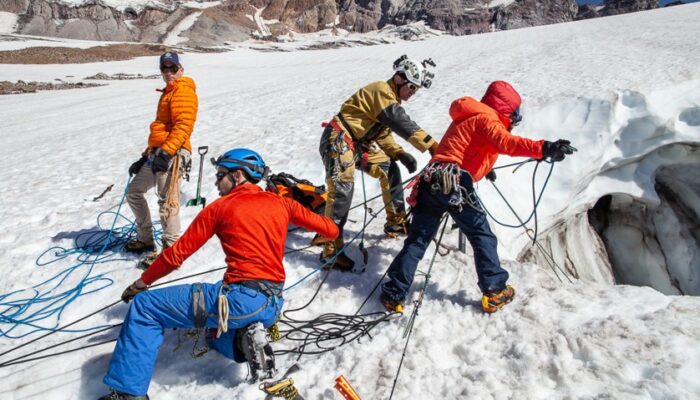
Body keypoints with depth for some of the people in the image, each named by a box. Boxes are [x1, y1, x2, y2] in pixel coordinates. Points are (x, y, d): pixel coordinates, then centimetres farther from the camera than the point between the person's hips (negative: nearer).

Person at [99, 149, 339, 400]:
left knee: (143, 307, 7)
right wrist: (330, 233, 39)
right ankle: (246, 340, 4)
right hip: (274, 305, 6)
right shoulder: (280, 203, 12)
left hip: (240, 299, -6)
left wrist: (141, 283, 20)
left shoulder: (220, 207, 2)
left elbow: (178, 253, 6)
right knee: (217, 334, 36)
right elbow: (331, 230, 14)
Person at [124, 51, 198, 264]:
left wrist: (166, 152, -27)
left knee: (166, 201, -15)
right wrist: (146, 155, 27)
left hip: (172, 153, -11)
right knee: (134, 191, 17)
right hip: (157, 153, 11)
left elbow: (183, 126, -18)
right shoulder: (168, 93, 27)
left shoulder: (184, 91, -3)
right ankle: (145, 239, 25)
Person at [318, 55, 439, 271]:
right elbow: (402, 124, -24)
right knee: (342, 190, -15)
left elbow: (383, 134, 14)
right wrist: (433, 147, -25)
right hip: (338, 140, -10)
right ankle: (331, 249, -13)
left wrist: (400, 154, -2)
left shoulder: (390, 97, 16)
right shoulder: (382, 91, -13)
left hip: (355, 143, 10)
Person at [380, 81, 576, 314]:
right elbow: (506, 142, -22)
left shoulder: (468, 118, 28)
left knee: (417, 240, 9)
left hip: (431, 181, 8)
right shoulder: (486, 119, 0)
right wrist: (543, 149, -31)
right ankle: (495, 293, 13)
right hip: (455, 184, -8)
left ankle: (394, 296, 10)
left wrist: (483, 169, 54)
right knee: (483, 238, 8)